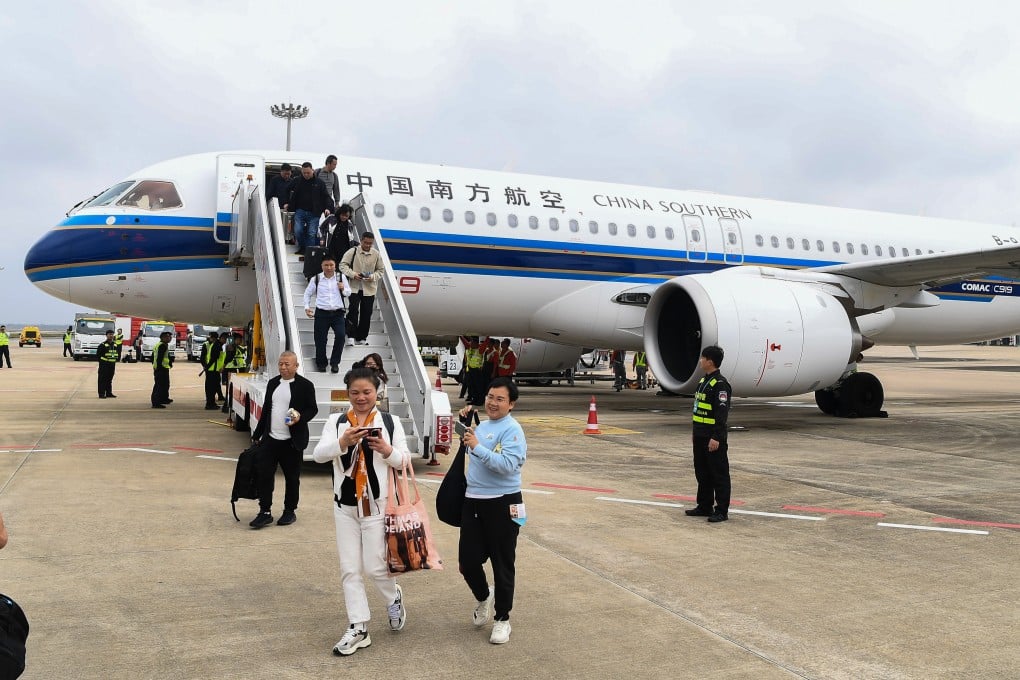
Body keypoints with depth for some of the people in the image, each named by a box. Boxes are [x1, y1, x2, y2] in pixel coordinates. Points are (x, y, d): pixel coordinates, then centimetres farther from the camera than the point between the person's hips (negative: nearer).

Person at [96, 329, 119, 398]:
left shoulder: (115, 344, 12)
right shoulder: (102, 345, -8)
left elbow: (118, 353, 20)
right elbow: (98, 355, -8)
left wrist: (116, 359, 7)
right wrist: (101, 361, -9)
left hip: (112, 364, 6)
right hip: (104, 365, -6)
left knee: (110, 379, 13)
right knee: (103, 379, -4)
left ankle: (109, 393, 20)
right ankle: (101, 394, -2)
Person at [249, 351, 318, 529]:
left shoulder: (305, 385, -5)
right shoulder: (272, 383, 11)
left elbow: (313, 409, -3)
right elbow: (266, 410, 17)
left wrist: (300, 417, -23)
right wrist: (257, 434, 17)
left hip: (292, 441, -4)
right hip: (270, 439, 5)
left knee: (292, 477, 7)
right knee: (264, 474, 0)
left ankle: (290, 511, 21)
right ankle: (265, 512, 9)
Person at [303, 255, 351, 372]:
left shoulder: (341, 278, 4)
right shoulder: (316, 279, 2)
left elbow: (348, 293, 14)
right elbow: (307, 294, 15)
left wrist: (343, 289, -8)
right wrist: (307, 307, 3)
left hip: (338, 313, 0)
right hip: (321, 313, 0)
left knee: (341, 335, -15)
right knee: (320, 339, 1)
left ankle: (334, 362, 2)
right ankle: (321, 363, 22)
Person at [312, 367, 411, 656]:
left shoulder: (391, 422, -1)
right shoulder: (336, 421, 2)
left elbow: (405, 460, -2)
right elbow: (318, 455, -10)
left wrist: (387, 450, -22)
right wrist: (342, 442, -28)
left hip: (377, 504, -2)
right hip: (344, 505, 2)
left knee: (374, 566, 0)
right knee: (349, 569, 6)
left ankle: (394, 598, 32)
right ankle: (358, 628, 18)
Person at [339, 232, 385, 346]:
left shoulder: (376, 254, 2)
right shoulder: (353, 251, -5)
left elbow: (380, 270, 8)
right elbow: (343, 265, -3)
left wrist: (373, 277, -11)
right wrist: (352, 274, -18)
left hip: (369, 289, 3)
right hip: (354, 287, -3)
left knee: (366, 314, 7)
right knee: (353, 310, -14)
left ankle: (362, 338, 19)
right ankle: (351, 336, -7)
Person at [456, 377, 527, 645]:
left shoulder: (512, 430, -12)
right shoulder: (481, 425, 13)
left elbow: (508, 465, -25)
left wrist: (477, 447, -28)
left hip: (502, 504, -7)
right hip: (473, 501, 7)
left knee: (502, 565, 4)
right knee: (468, 561, 9)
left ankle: (503, 619, 21)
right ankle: (484, 597, 38)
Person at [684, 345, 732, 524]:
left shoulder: (720, 384, -16)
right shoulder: (703, 381, 14)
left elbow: (722, 413, -21)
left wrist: (716, 437, -24)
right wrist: (695, 431, 21)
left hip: (714, 438, -10)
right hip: (700, 437, 10)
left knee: (719, 474, -1)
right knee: (702, 472, 16)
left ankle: (722, 511, 6)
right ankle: (704, 506, 26)